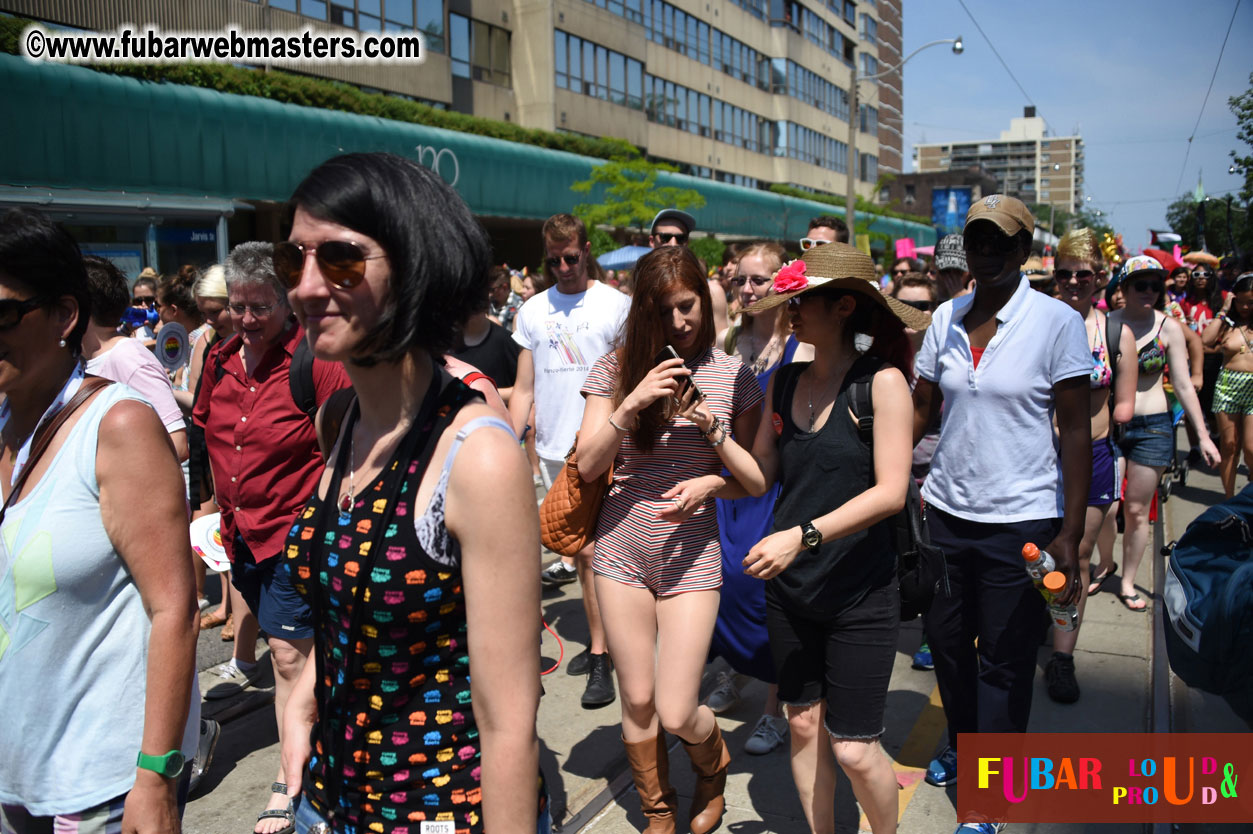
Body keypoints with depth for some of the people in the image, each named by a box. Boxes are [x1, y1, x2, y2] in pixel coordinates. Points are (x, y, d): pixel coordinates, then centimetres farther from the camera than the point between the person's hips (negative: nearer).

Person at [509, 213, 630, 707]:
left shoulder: (615, 304, -1)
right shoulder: (532, 311, 11)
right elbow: (523, 389, 11)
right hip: (552, 447, 4)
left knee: (591, 549, -7)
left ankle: (600, 658, 1)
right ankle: (600, 639, 24)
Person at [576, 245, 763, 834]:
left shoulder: (733, 375, -2)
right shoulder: (617, 368, -1)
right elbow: (588, 465, -6)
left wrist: (712, 482, -15)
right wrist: (633, 402, -18)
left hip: (692, 557, -1)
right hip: (622, 549, 2)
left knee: (676, 714, -1)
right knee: (637, 701, 12)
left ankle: (712, 765, 36)